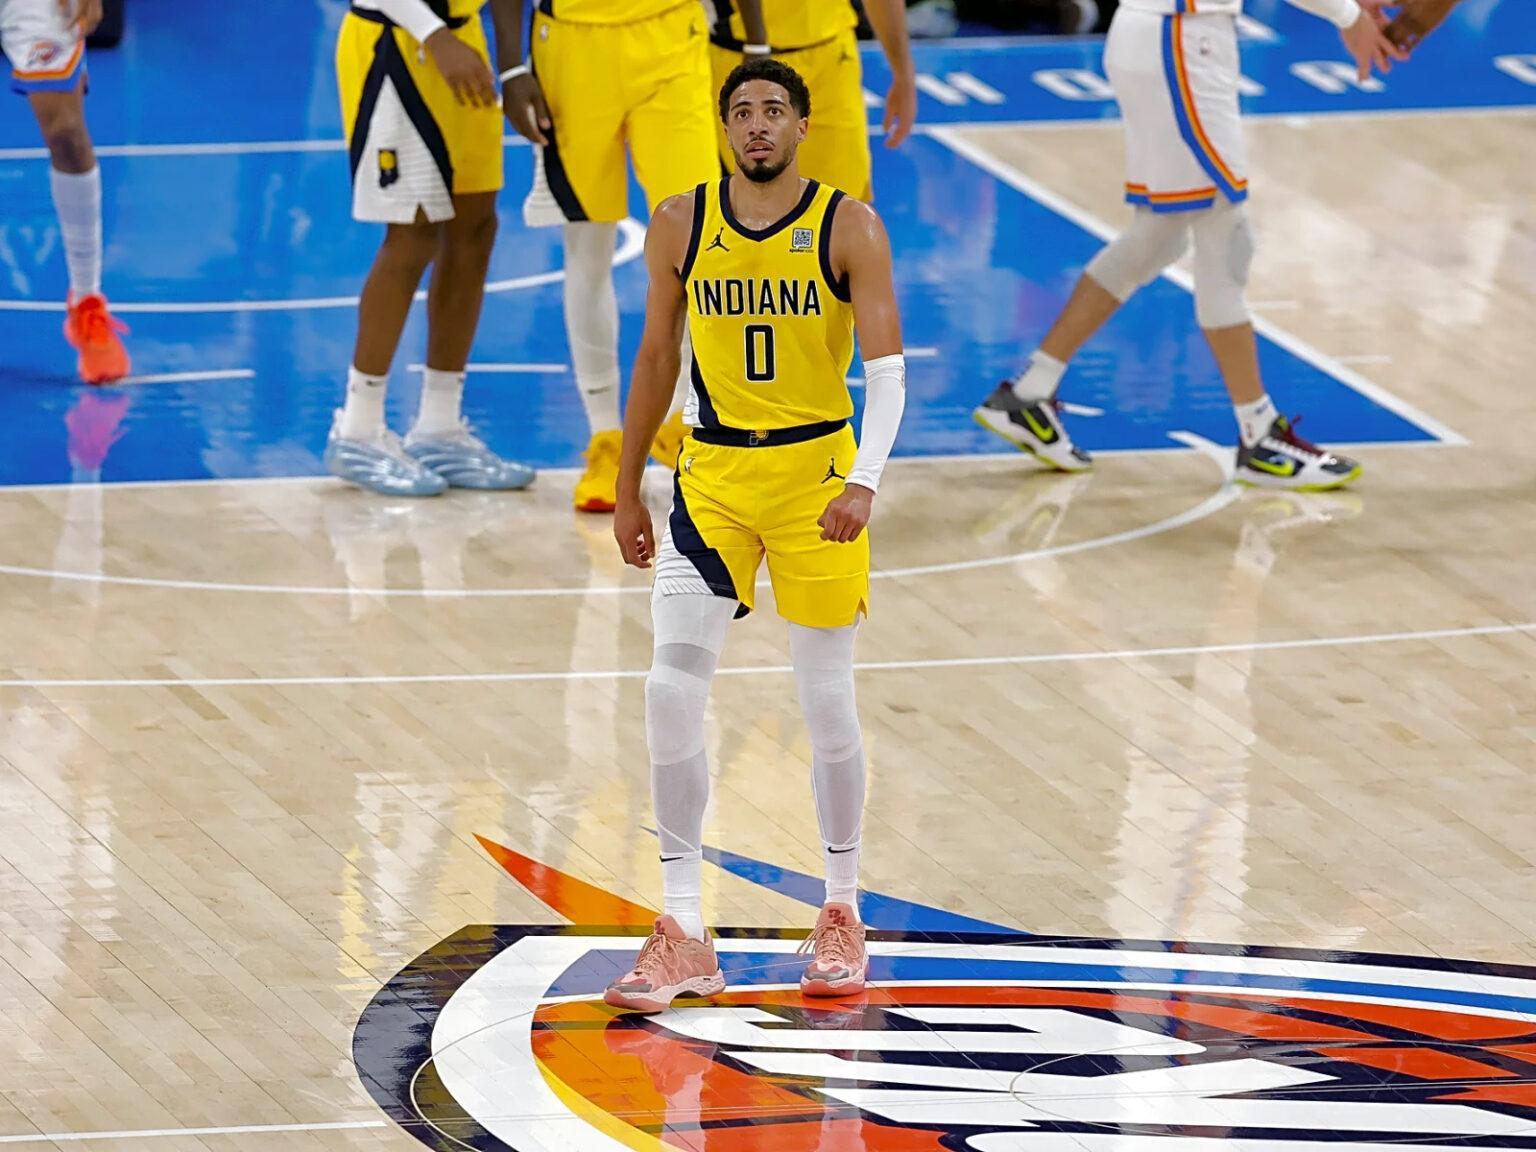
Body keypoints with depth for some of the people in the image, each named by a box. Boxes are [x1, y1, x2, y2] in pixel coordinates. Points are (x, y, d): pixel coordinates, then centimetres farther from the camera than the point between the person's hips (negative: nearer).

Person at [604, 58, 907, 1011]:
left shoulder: (849, 228, -7)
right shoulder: (681, 225, 3)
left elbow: (887, 370, -12)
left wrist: (866, 479, -27)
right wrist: (628, 491, 14)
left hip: (816, 471, -2)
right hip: (712, 470, 2)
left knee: (828, 700, 4)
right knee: (673, 691, -9)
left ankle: (843, 914, 22)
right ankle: (684, 938, -4)